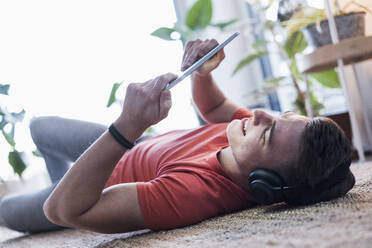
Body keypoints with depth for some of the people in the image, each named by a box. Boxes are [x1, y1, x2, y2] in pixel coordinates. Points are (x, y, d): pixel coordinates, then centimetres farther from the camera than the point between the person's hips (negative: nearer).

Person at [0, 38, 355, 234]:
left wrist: (128, 125, -58)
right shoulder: (269, 127, -27)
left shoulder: (193, 193, -50)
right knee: (41, 126, 27)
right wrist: (200, 73, -25)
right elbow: (213, 107, -3)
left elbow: (62, 209, -49)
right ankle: (64, 180, 55)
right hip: (135, 149, 6)